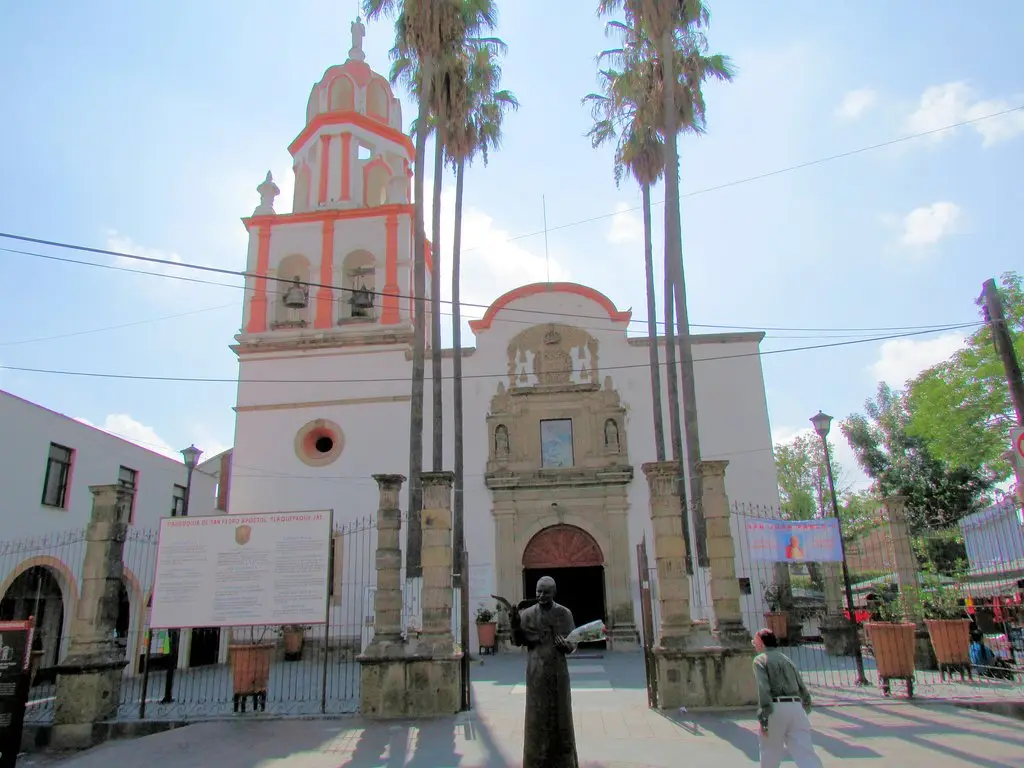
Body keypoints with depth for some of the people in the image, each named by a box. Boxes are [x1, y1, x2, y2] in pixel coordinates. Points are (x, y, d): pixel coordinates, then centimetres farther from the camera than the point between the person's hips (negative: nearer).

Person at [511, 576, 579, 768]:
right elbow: (519, 642, 0)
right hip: (536, 672, 0)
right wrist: (515, 626, -19)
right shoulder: (528, 614, 1)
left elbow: (573, 643, 3)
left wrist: (566, 645, -20)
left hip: (558, 671, 0)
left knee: (560, 714, 7)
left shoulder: (564, 613, 0)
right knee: (537, 716, 2)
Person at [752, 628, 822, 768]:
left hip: (776, 708, -5)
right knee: (806, 753, -1)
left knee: (770, 754, 12)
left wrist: (763, 719, -15)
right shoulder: (786, 659, 21)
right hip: (796, 707, 5)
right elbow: (802, 688, 21)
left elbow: (763, 689, -12)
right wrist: (805, 708, 28)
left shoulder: (760, 659, 1)